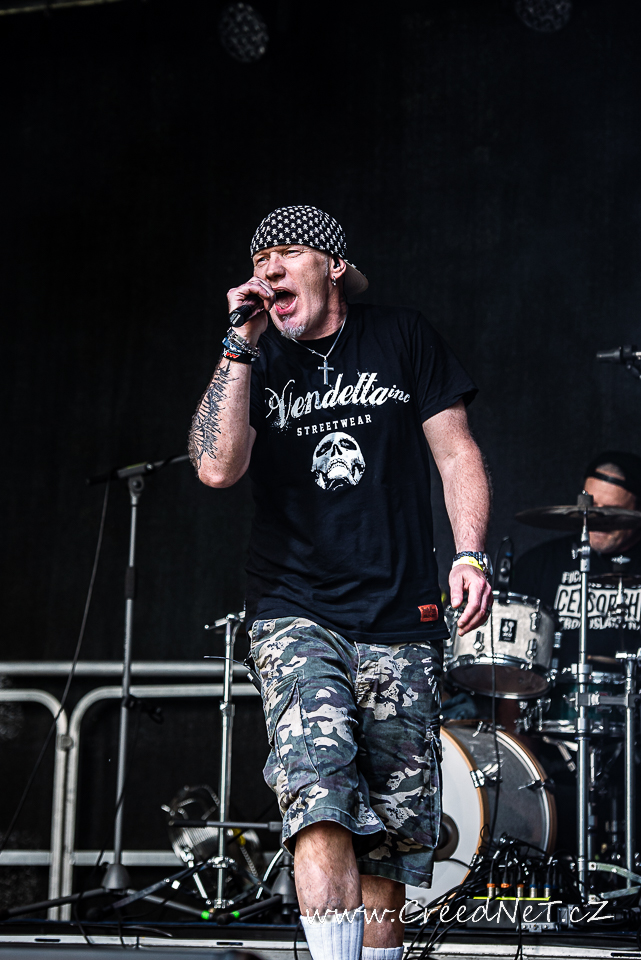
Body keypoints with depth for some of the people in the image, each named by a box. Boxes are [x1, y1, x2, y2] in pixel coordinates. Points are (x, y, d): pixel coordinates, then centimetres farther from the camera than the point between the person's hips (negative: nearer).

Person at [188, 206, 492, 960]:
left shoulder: (403, 340, 9)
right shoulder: (254, 363, 8)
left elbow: (456, 454, 8)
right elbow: (217, 467, -8)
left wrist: (470, 554, -5)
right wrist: (241, 347, -10)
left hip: (400, 620, 1)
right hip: (295, 614, -1)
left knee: (390, 829, 5)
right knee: (320, 793, -23)